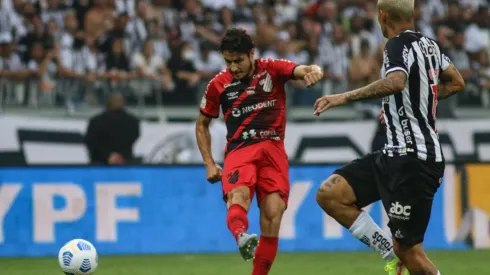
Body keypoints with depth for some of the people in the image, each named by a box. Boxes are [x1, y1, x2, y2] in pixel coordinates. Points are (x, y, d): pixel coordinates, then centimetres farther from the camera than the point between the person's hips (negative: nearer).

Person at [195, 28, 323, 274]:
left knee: (273, 213, -12)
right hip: (238, 151, 0)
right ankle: (242, 238, -63)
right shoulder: (219, 85, 7)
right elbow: (202, 125, 19)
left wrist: (313, 71, -39)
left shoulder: (272, 70, 3)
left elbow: (304, 70, -13)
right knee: (237, 197, -32)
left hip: (272, 148, 1)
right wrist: (209, 163, 8)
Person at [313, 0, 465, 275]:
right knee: (329, 194, 2)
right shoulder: (428, 43, 12)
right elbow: (457, 83, 26)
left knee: (410, 252, -4)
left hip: (412, 161, -9)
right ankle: (392, 253, 2)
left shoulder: (399, 45, -14)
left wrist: (345, 97, -32)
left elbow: (396, 82, -36)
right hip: (396, 154, 9)